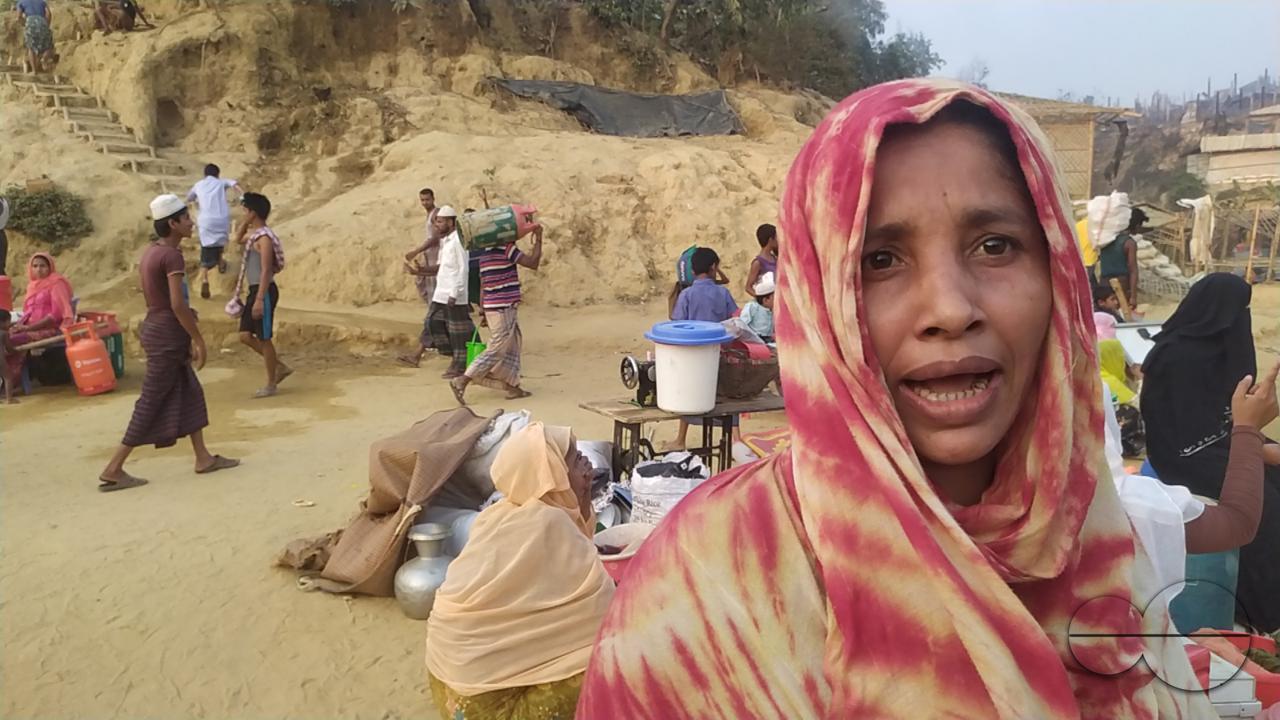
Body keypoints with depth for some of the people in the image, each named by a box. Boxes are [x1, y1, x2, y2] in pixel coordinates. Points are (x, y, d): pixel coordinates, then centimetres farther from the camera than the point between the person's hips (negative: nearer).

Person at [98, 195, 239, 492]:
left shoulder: (151, 252, 11)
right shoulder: (172, 256, -17)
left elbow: (160, 297, 14)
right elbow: (178, 305, -22)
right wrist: (199, 340, -15)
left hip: (156, 328, 10)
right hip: (168, 333, -10)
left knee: (190, 393, 16)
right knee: (151, 402, -3)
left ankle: (203, 458, 23)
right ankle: (113, 470, 3)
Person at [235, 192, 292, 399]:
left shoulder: (264, 238, -17)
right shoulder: (255, 234, 13)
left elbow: (266, 271, -21)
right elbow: (238, 240, 35)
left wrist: (260, 299, -25)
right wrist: (246, 223, 18)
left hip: (264, 292, -10)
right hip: (254, 290, 10)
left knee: (264, 338, -2)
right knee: (245, 336, 10)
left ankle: (271, 384, 9)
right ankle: (281, 367, 19)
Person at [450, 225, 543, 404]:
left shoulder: (486, 250, 14)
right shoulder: (505, 247, -13)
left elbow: (483, 284, 16)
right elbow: (533, 263, -14)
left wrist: (483, 310, 19)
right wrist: (538, 239, -4)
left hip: (492, 307, 9)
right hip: (504, 308, -9)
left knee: (513, 347, 15)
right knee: (496, 351, -5)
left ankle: (512, 386, 17)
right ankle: (462, 381, -8)